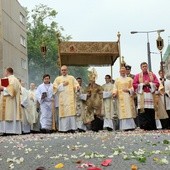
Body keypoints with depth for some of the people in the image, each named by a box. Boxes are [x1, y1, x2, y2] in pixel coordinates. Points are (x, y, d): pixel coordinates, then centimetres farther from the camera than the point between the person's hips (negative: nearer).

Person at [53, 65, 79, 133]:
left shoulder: (72, 78, 16)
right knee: (64, 113, -7)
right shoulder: (58, 79, 14)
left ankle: (72, 128, -8)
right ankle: (64, 129, -6)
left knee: (71, 112, -8)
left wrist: (77, 88, -14)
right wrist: (63, 85, -4)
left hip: (71, 99, 0)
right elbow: (55, 88, 4)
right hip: (62, 99, 0)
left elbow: (76, 86, 8)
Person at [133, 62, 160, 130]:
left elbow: (157, 84, 6)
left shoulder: (152, 75, 15)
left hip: (151, 96, 2)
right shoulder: (137, 76, 11)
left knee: (151, 112, -1)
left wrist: (149, 84, -8)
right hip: (142, 96, -1)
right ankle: (143, 127, -11)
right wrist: (143, 84, -7)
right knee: (142, 113, -10)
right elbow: (134, 85, 1)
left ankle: (152, 128, 3)